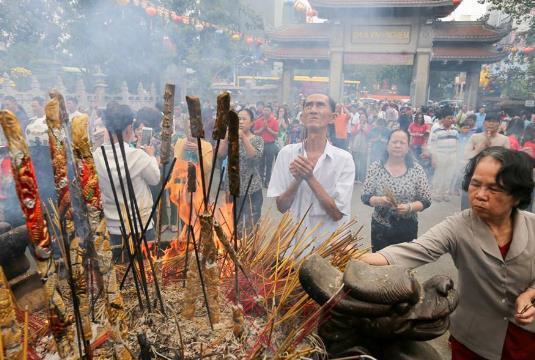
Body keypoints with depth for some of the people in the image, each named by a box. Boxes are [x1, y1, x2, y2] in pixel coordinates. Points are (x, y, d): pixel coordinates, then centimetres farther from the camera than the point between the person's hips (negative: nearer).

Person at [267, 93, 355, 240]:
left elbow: (337, 214, -14)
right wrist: (297, 179, -22)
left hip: (328, 239, -1)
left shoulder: (344, 158, -11)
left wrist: (310, 178, -22)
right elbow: (281, 206, -6)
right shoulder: (286, 153, -6)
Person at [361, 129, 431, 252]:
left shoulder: (417, 169, -4)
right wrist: (379, 200, -24)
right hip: (380, 227, 0)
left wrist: (409, 207, -20)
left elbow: (426, 201, -2)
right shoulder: (375, 167, -5)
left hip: (407, 228, 0)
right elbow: (364, 197, -5)